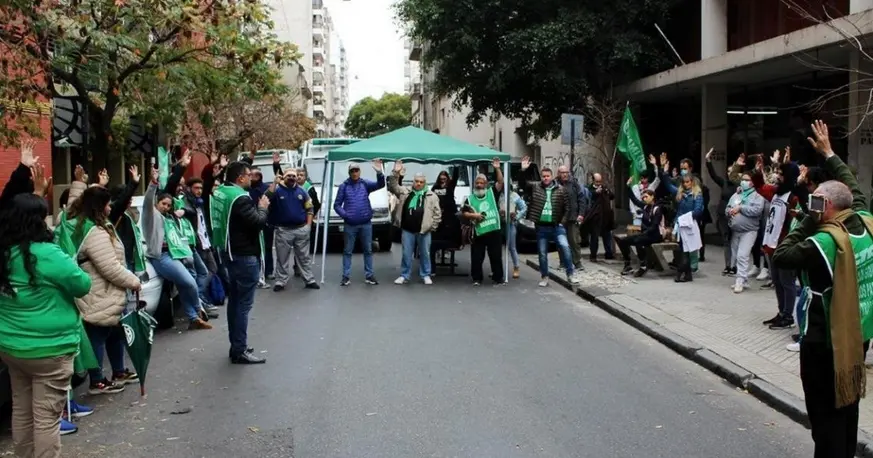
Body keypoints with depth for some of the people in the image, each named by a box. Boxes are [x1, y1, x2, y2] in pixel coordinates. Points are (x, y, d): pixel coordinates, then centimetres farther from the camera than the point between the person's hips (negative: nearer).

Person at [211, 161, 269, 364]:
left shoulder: (219, 192, 7)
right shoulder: (240, 198, -22)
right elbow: (258, 222, -23)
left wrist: (256, 206, 6)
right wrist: (262, 207, -5)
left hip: (229, 252, 10)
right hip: (245, 255, -10)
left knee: (234, 300, 16)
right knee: (243, 303, -5)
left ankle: (236, 345, 25)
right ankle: (240, 351, -1)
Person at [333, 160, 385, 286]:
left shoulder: (365, 183, 2)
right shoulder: (344, 186, 0)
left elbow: (380, 185, -15)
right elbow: (337, 205, 2)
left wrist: (379, 173, -33)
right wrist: (344, 214, -16)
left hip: (366, 224, 1)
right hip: (350, 225, -1)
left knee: (368, 250, 8)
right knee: (347, 251, 5)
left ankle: (369, 275, 16)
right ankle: (346, 276, 10)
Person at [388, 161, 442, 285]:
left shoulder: (431, 196, 3)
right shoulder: (405, 191, 7)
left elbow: (437, 213, 3)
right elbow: (392, 187, -1)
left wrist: (433, 226, -3)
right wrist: (396, 174, -13)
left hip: (424, 230, -1)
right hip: (407, 230, 1)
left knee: (425, 254, 8)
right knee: (406, 254, 7)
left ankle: (426, 275, 19)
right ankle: (404, 276, 16)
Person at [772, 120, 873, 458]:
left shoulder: (824, 242, -24)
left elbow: (779, 258, -18)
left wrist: (808, 222, -14)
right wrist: (829, 154, 22)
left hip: (827, 339, -8)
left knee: (825, 411, 2)